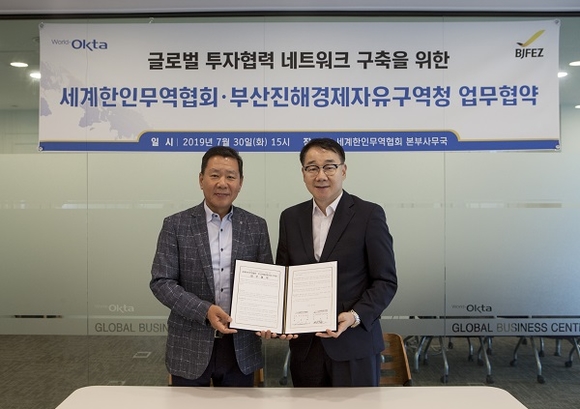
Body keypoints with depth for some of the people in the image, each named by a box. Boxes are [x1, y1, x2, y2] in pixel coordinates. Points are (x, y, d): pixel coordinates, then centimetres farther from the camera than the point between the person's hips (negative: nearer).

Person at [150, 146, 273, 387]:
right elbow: (161, 282, -7)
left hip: (241, 348, 2)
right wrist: (204, 311, -20)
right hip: (189, 348, -1)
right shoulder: (176, 225, -3)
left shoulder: (256, 227, 3)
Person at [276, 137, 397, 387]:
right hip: (304, 346, 4)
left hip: (354, 346, -3)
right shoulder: (290, 218, 7)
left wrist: (356, 316, -19)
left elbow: (386, 281, -5)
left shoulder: (369, 214, -5)